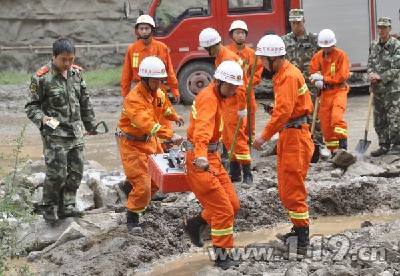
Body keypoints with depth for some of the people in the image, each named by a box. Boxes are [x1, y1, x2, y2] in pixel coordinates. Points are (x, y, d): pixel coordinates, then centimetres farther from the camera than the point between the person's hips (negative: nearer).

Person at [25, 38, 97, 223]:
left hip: (76, 133, 6)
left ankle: (67, 205, 22)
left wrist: (90, 125, 21)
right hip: (54, 134, -6)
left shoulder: (76, 73, 6)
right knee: (57, 173, -8)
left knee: (76, 171, 8)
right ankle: (49, 209, 10)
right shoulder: (42, 78, -12)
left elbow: (84, 101, 16)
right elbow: (31, 106, -5)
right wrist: (42, 118, -24)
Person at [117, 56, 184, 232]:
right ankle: (132, 219, 7)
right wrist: (170, 135, -50)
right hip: (132, 144, -8)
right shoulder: (134, 98, -29)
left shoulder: (158, 93, -1)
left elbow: (163, 106, 24)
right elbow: (146, 123, -42)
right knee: (142, 185, -11)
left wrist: (175, 117, 42)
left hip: (150, 140, 8)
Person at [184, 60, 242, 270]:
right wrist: (201, 156, -52)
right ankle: (221, 256, 4)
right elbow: (202, 129, -37)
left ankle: (195, 224, 26)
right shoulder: (208, 98, -20)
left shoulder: (215, 97, 12)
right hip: (200, 159, -10)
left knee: (232, 204, 9)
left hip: (211, 156, 10)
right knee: (223, 209, -7)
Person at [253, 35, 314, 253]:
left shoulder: (289, 76, -19)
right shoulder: (282, 73, 14)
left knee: (293, 188, -8)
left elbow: (283, 111, -27)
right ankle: (299, 229, 26)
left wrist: (265, 136, -25)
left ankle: (302, 236, -3)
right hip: (288, 134, 11)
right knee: (286, 188, 16)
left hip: (295, 136, -11)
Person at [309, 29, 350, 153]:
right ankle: (333, 151, 17)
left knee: (337, 116, -26)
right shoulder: (317, 56, 6)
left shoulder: (341, 55, -7)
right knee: (325, 122, 5)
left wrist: (323, 78, -15)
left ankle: (343, 146, -23)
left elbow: (343, 76, -12)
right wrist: (317, 82, -14)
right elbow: (313, 73, 9)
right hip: (325, 92, 5)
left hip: (339, 90, -5)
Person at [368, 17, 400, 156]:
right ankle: (384, 145, 20)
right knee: (379, 119, 10)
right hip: (377, 89, 6)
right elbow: (370, 64, 15)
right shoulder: (374, 46, 11)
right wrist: (371, 74, -7)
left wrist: (380, 77, -17)